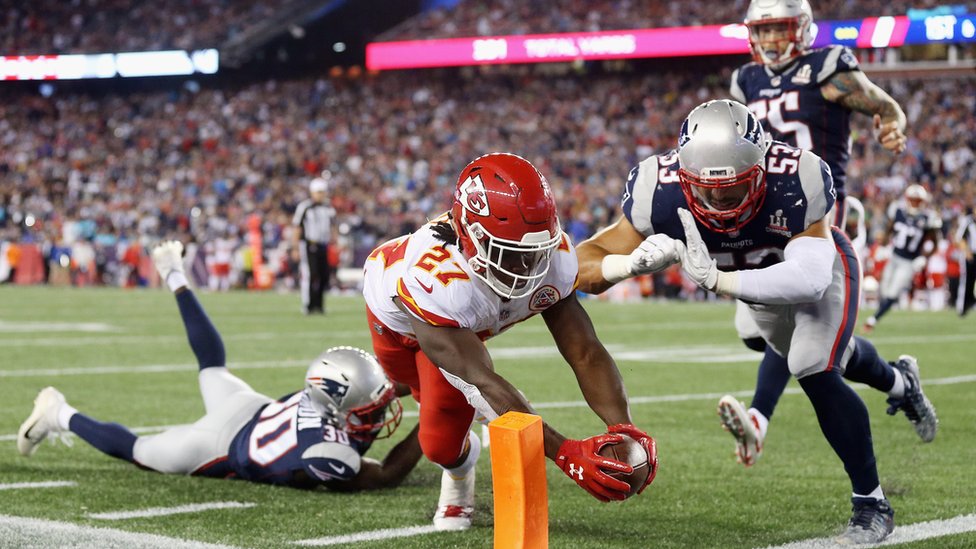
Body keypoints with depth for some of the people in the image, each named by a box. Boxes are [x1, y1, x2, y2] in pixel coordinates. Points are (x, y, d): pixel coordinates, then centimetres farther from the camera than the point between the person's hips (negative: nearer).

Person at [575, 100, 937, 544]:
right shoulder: (661, 191, -38)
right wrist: (634, 262, -61)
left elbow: (808, 278, -51)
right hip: (759, 282, 4)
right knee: (830, 358, 27)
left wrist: (716, 280, -61)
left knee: (816, 374, -23)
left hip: (816, 265, -4)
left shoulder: (795, 182, -44)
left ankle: (871, 503, -3)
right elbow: (585, 266, -38)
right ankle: (898, 381, 62)